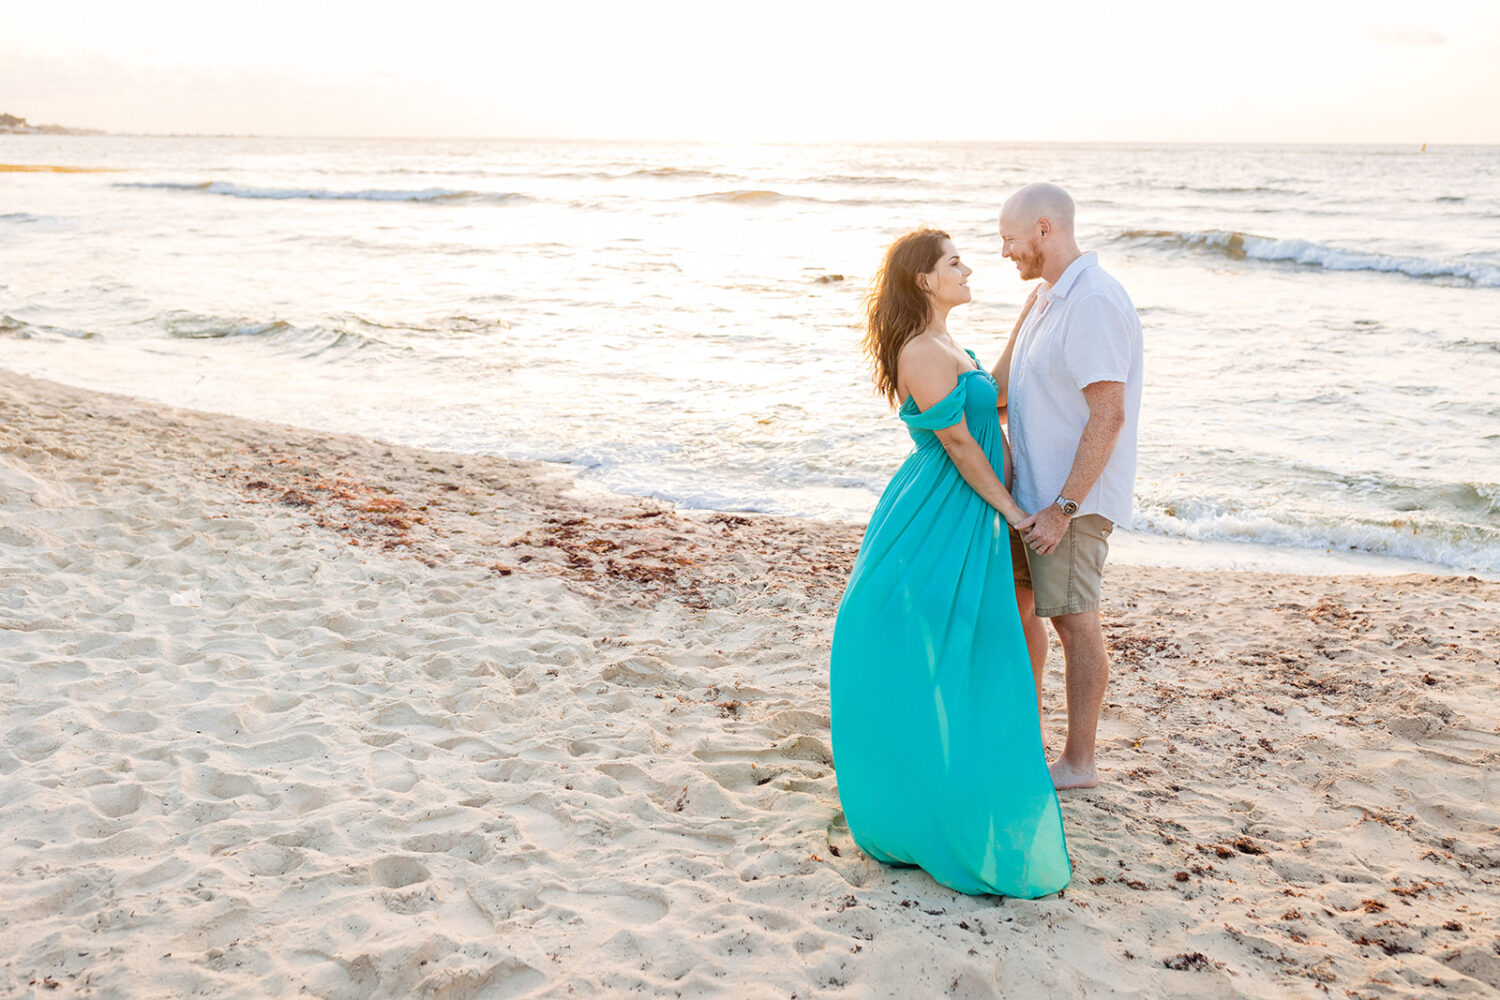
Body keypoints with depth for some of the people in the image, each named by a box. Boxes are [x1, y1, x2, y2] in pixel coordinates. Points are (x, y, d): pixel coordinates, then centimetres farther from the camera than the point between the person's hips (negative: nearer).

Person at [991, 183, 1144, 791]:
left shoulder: (1093, 301, -20)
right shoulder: (1047, 296, 12)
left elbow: (1109, 415, -25)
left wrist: (1063, 507, -25)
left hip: (1073, 494, -10)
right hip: (1032, 486, 10)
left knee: (1072, 620, -1)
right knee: (1016, 599, 18)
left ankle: (1078, 762, 13)